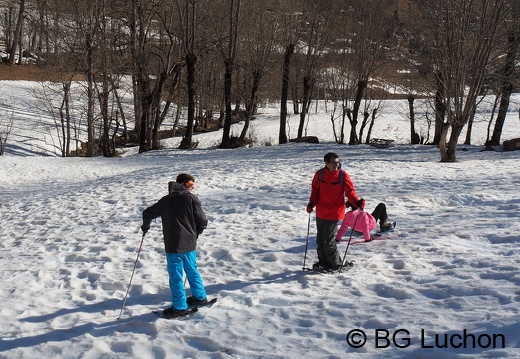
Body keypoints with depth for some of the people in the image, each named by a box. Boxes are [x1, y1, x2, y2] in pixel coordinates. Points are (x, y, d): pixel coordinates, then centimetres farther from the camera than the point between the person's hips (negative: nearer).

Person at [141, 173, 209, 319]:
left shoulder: (165, 200, 6)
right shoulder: (191, 198, -1)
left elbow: (148, 213, 10)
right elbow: (203, 221, -4)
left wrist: (145, 226, 31)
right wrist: (195, 234, 16)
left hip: (172, 246, -1)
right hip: (189, 244, 1)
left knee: (176, 276, 4)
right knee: (192, 271, 20)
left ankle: (179, 307, 9)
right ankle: (200, 297, 33)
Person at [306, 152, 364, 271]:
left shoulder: (343, 175, -9)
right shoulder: (320, 174, -2)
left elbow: (350, 191, -5)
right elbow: (315, 191, 7)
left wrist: (357, 202, -22)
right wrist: (312, 203, -8)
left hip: (334, 213, -4)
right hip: (320, 213, 4)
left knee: (328, 240, -6)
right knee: (320, 239, 15)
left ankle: (335, 264, 11)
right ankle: (323, 261, 33)